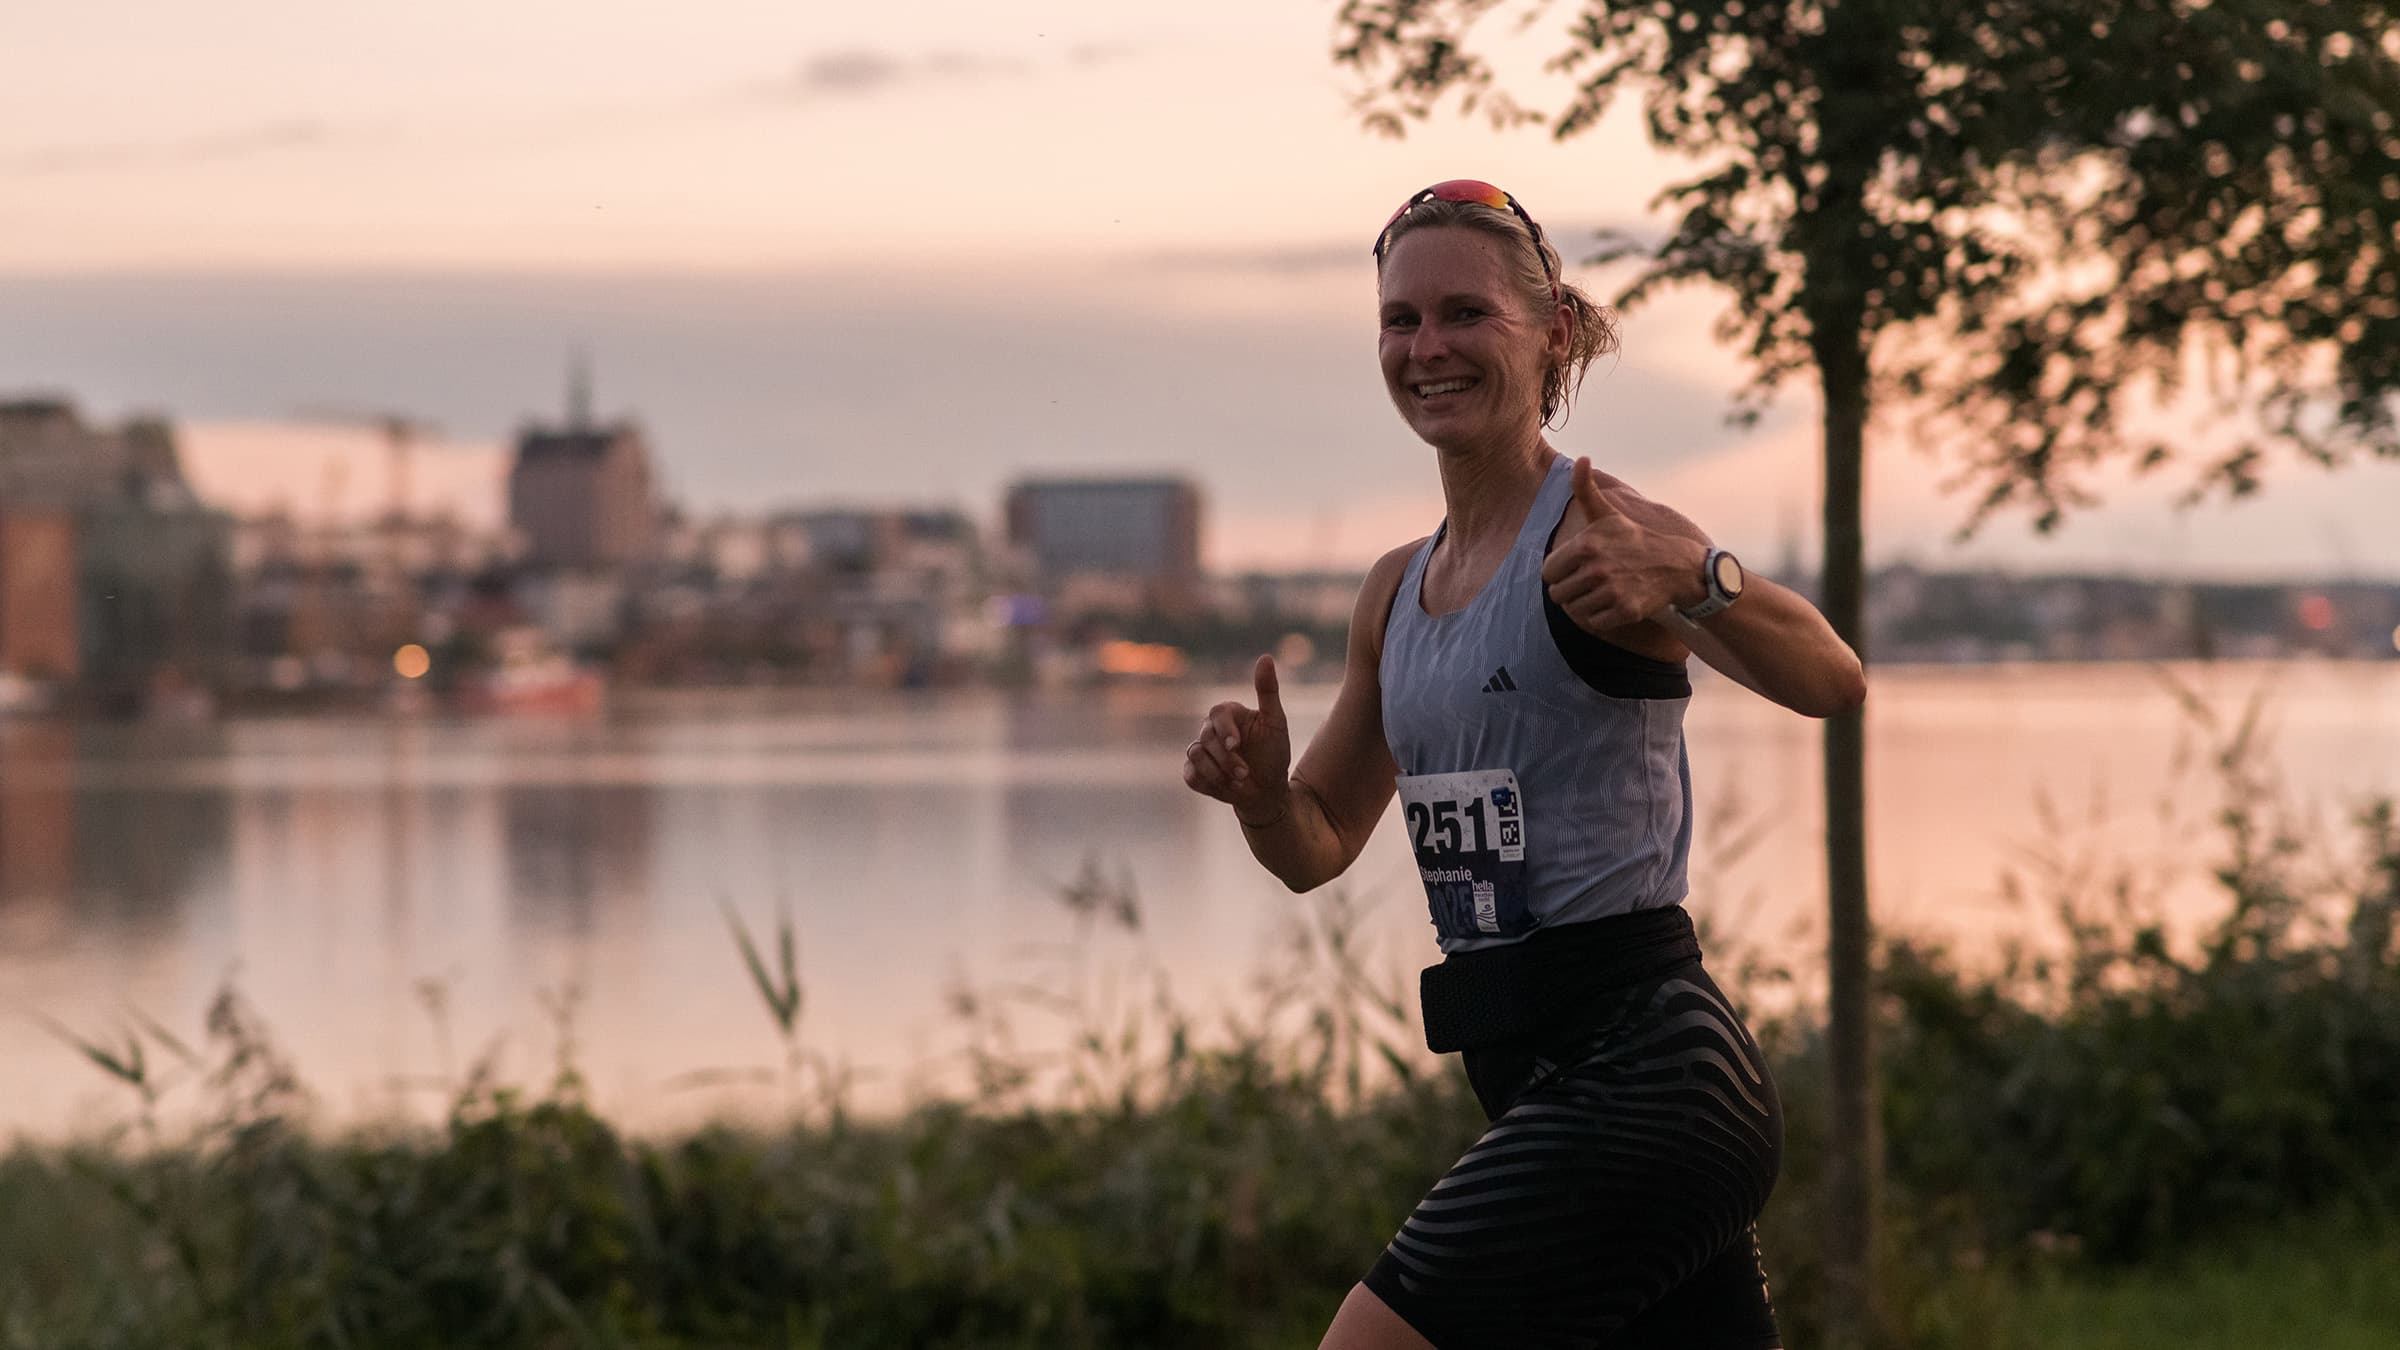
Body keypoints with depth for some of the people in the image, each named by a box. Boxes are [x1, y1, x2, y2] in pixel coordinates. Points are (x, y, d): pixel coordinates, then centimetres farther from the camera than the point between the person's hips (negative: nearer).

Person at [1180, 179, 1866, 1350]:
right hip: (1533, 1079, 8)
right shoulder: (1398, 590, 15)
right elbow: (1316, 845, 22)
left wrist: (1691, 579, -45)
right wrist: (1258, 790, -1)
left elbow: (1829, 682, -25)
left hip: (1642, 1068, -8)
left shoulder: (1594, 531, -9)